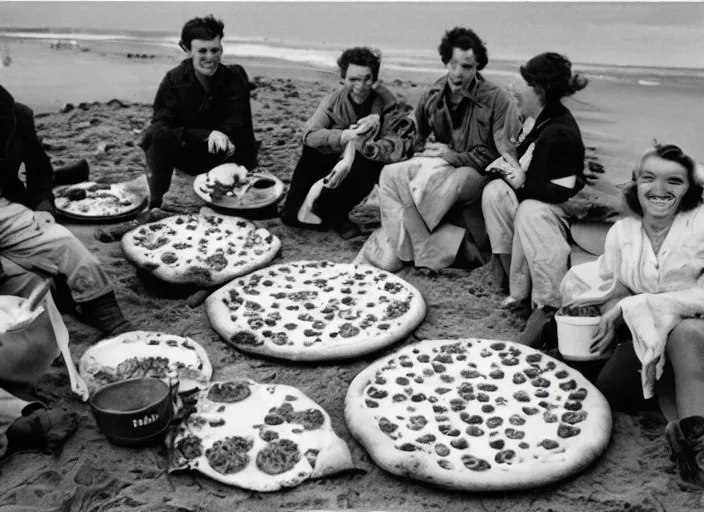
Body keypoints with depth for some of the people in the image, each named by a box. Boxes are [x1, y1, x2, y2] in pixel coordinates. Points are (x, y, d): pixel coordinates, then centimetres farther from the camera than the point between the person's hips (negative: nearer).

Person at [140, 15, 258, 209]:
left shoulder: (235, 77, -11)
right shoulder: (174, 80, -12)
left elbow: (237, 125, -17)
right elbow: (160, 126, -24)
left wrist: (221, 136, -41)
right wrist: (207, 135, -38)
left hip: (229, 158, 1)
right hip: (189, 155, 0)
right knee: (154, 136, -28)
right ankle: (154, 205, -22)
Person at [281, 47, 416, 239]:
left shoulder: (387, 103, -14)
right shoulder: (334, 99, -4)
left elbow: (399, 144, -28)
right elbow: (309, 134, -16)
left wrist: (356, 151, -43)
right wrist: (347, 136, -33)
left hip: (369, 163, -3)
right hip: (337, 161, 3)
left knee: (366, 164, -32)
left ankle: (321, 208, -9)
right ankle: (335, 218, -4)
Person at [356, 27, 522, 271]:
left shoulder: (497, 100, -9)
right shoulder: (433, 95, 6)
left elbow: (506, 158, -11)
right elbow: (420, 137, 25)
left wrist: (455, 156, -17)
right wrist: (430, 148, 1)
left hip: (476, 172, -5)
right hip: (440, 163, 6)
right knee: (390, 174, -21)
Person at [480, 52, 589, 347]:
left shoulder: (560, 133, -22)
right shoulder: (538, 120, 5)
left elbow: (565, 191, -27)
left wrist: (523, 183, -20)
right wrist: (510, 167, 0)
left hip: (566, 211, -9)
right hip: (531, 197, 9)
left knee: (530, 212, -37)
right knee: (495, 192, -14)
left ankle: (549, 308, -33)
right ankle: (518, 286, -13)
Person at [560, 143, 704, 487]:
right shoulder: (622, 231, 0)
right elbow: (613, 289, 10)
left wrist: (635, 306, -24)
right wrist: (613, 319, -13)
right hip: (646, 334, 4)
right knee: (609, 389, -22)